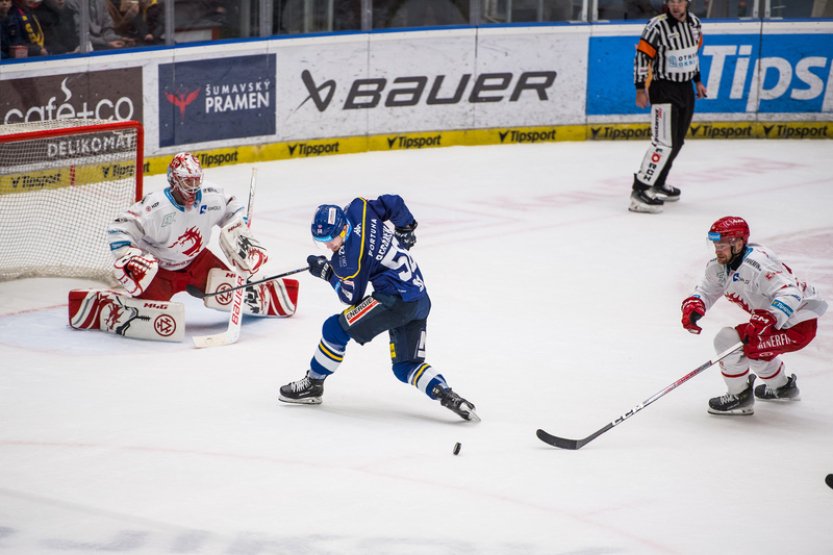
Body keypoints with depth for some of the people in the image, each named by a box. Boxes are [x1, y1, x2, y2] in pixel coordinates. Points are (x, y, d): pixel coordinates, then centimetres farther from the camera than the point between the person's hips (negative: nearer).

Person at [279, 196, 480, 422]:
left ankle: (312, 385, 11)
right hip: (421, 300, 9)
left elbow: (352, 297, -6)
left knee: (335, 329, -2)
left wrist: (327, 272, 5)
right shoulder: (359, 209, 2)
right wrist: (405, 229, 33)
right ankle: (445, 394, -8)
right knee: (406, 366, 12)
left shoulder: (348, 259, -17)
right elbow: (395, 203, 15)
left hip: (396, 298, -9)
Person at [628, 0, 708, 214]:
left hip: (685, 88, 8)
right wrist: (641, 89, -18)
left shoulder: (694, 22, 5)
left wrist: (697, 81, 24)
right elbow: (642, 55, -16)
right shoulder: (657, 26, -17)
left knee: (677, 141, 15)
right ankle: (639, 192, -19)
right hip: (663, 87, -8)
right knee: (664, 142, -17)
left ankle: (657, 183, 31)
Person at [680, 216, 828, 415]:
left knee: (727, 340, -17)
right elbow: (707, 290, 12)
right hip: (774, 322, 10)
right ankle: (783, 387, 51)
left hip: (799, 326, -10)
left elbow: (790, 294, -35)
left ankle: (741, 397, 1)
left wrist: (765, 321, -43)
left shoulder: (756, 264, -29)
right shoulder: (720, 265, 1)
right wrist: (693, 305, -10)